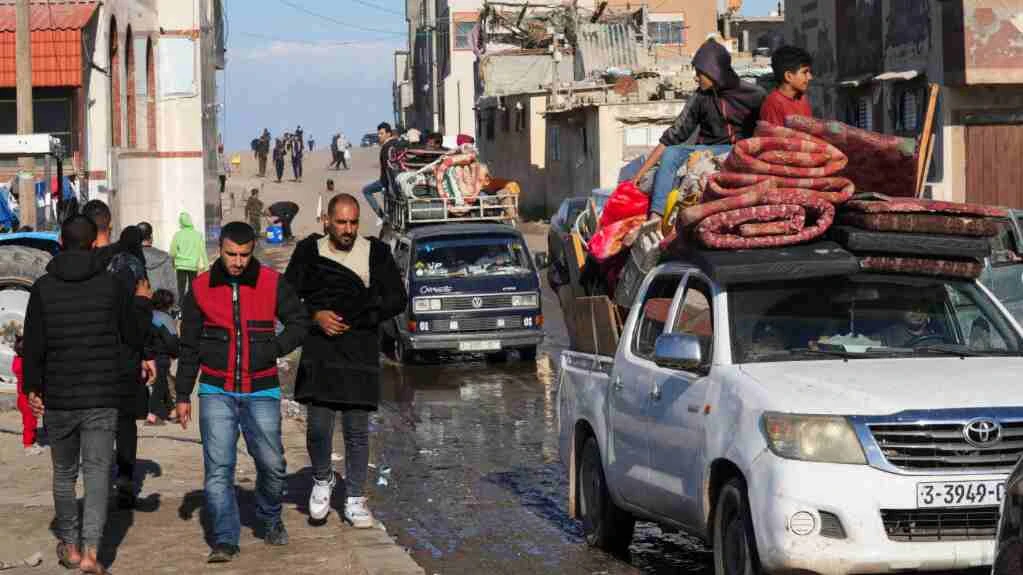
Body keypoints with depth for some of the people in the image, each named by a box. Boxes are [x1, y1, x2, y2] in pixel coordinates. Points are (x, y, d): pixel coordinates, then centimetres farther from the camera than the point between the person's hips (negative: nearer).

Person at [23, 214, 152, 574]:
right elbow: (134, 336, 5)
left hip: (58, 398, 1)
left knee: (64, 473, 16)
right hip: (103, 397, -1)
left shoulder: (44, 288, -3)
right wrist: (142, 303, 23)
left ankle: (70, 546, 26)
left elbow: (33, 345, -2)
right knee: (97, 471, -1)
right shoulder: (111, 285, -3)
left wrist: (33, 388, 11)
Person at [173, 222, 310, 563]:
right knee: (218, 468, -8)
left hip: (261, 392, 0)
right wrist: (183, 396, 10)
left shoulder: (272, 284, -1)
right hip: (217, 392, 0)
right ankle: (225, 540, -4)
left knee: (271, 464, 4)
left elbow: (299, 323, 9)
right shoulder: (201, 288, 2)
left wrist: (272, 349, -7)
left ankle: (270, 520, 32)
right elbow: (189, 348, 9)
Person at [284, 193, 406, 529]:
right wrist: (315, 316, -9)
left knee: (357, 430, 3)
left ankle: (355, 499, 13)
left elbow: (396, 299, 3)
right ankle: (322, 479, 19)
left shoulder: (376, 253, 6)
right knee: (318, 425, -8)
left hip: (360, 352, 1)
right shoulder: (309, 252, 6)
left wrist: (353, 321, -4)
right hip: (319, 352, -1)